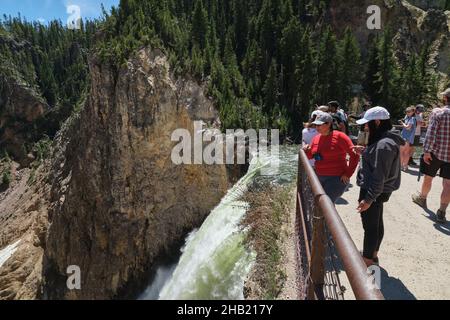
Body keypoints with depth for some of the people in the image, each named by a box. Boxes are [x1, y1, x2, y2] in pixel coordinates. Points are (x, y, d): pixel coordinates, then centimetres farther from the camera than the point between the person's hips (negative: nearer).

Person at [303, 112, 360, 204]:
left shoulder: (339, 136, -11)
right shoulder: (316, 138, 8)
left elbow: (354, 155, -11)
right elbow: (310, 156, 19)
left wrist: (348, 174, -12)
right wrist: (307, 151, -3)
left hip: (336, 179, -7)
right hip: (319, 178, 7)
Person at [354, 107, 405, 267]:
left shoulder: (384, 144, -23)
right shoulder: (383, 139, 8)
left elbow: (380, 176, -25)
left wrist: (369, 198, -24)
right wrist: (364, 151, 9)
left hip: (374, 191, -10)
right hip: (378, 191, 10)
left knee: (370, 226, 2)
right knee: (376, 223, 20)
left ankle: (368, 262, 16)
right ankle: (373, 256, 36)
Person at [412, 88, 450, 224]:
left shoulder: (437, 112, -9)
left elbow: (431, 133, -15)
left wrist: (427, 150, -13)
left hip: (435, 152, -3)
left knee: (428, 178, 16)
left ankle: (422, 198, 38)